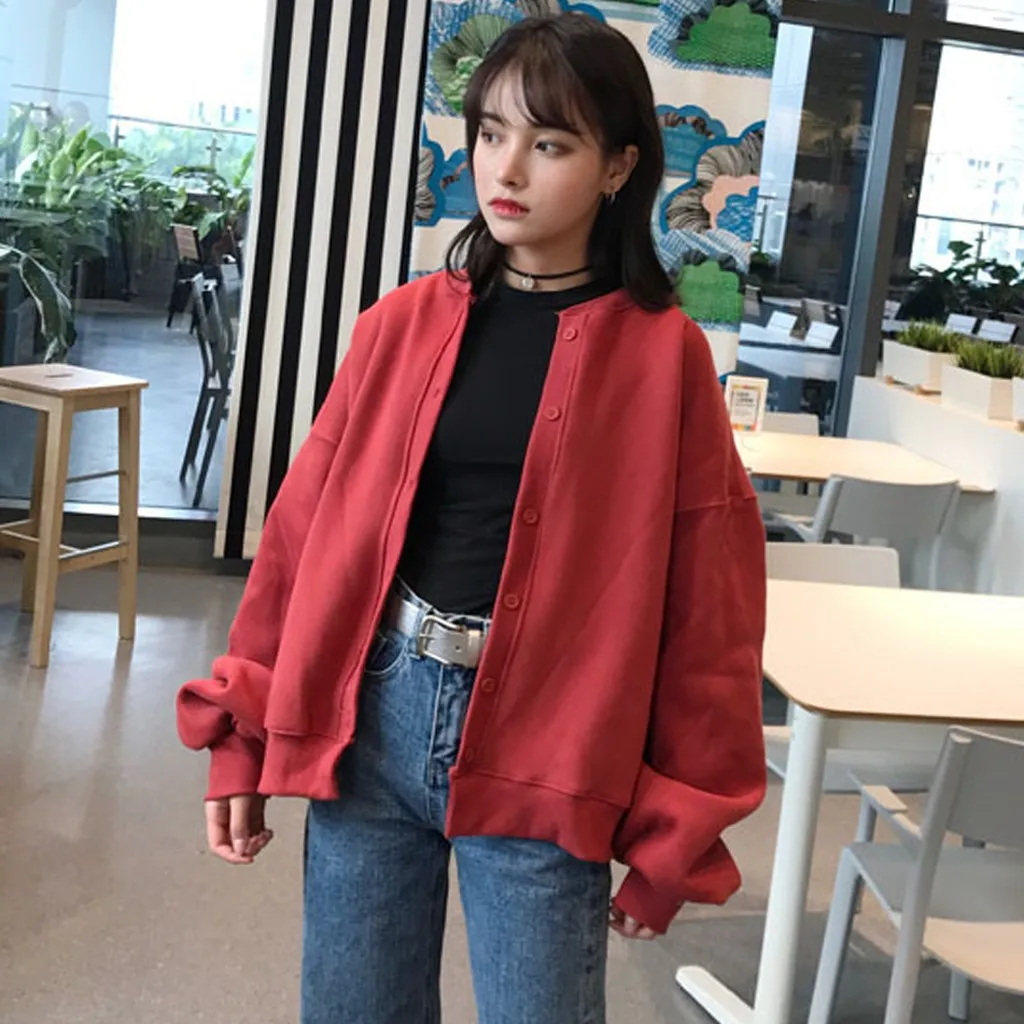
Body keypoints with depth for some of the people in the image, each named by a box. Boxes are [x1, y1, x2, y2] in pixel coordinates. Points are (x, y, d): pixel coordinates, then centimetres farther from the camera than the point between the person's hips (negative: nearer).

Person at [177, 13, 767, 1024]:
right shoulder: (404, 323, 3)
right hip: (373, 717, 3)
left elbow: (707, 602, -4)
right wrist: (243, 733, 7)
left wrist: (675, 833, -2)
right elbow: (308, 527, 7)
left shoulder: (661, 354, -5)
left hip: (541, 754, -3)